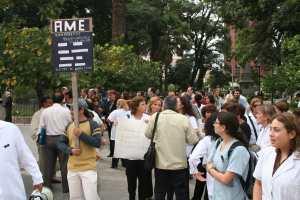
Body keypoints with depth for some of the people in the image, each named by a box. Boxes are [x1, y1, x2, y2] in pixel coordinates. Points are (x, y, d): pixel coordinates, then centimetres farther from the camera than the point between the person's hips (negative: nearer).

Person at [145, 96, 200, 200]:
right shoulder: (184, 119, -11)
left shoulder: (155, 117, -8)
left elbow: (148, 134, 5)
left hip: (161, 164, 1)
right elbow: (193, 140, -7)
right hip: (180, 164, -1)